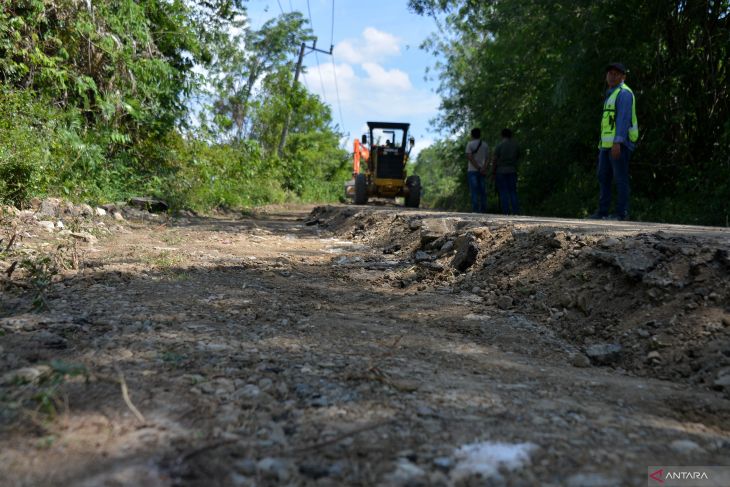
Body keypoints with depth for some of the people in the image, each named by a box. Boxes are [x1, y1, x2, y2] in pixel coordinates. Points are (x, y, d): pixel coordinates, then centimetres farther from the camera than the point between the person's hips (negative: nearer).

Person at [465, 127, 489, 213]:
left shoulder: (470, 144, -1)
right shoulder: (485, 145, 12)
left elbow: (470, 158, -12)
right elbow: (487, 158, 0)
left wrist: (479, 169, -12)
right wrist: (483, 168, -13)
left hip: (472, 171, -4)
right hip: (483, 172, 4)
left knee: (474, 192, -7)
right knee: (482, 192, 5)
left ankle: (476, 211, -12)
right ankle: (483, 211, 2)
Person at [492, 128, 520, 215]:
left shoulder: (499, 145, -8)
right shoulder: (515, 145, 4)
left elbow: (495, 160, -8)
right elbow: (518, 157, 17)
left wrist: (494, 172, 0)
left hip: (501, 171, -3)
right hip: (512, 171, 4)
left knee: (503, 193, -2)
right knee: (513, 192, 8)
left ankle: (506, 213, -5)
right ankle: (515, 212, 3)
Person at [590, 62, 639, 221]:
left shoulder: (624, 93, -7)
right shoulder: (612, 94, 22)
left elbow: (624, 119, -18)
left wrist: (617, 143, -27)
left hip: (620, 143, -9)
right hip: (607, 144, 9)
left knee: (620, 178, -6)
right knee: (603, 177, 8)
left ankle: (622, 213, -2)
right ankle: (602, 212, 11)